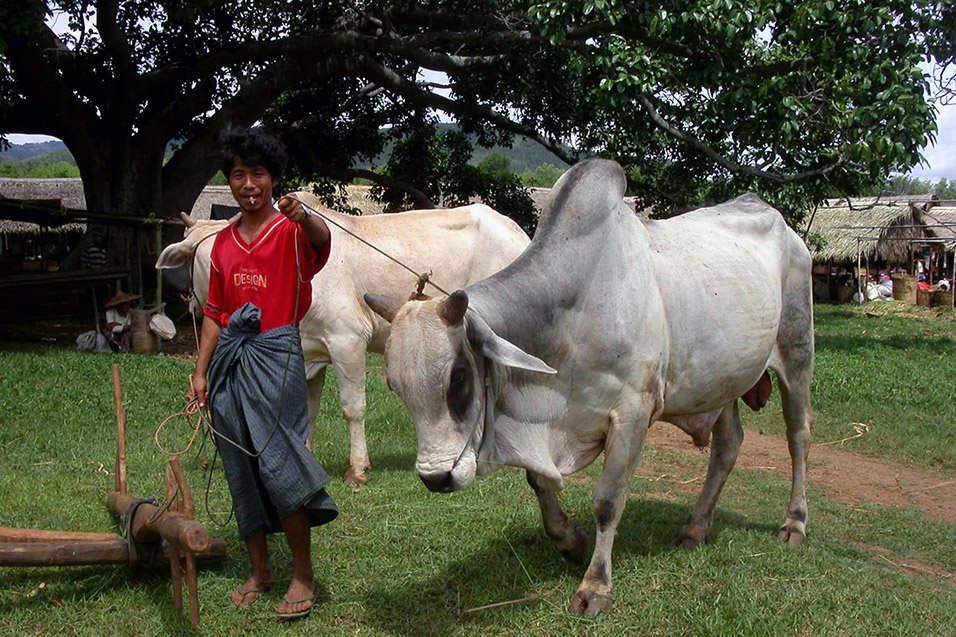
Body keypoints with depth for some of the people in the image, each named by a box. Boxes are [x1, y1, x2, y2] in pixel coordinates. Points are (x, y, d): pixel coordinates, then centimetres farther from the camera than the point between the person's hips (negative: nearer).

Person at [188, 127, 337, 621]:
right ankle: (258, 570, 23)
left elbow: (321, 238, -29)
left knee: (277, 466, -9)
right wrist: (200, 372, 9)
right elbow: (215, 313, 17)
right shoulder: (224, 242, 14)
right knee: (241, 469, 9)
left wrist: (302, 215, -51)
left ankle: (303, 576, 6)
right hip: (229, 358, 6)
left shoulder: (291, 230, -3)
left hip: (275, 354, -6)